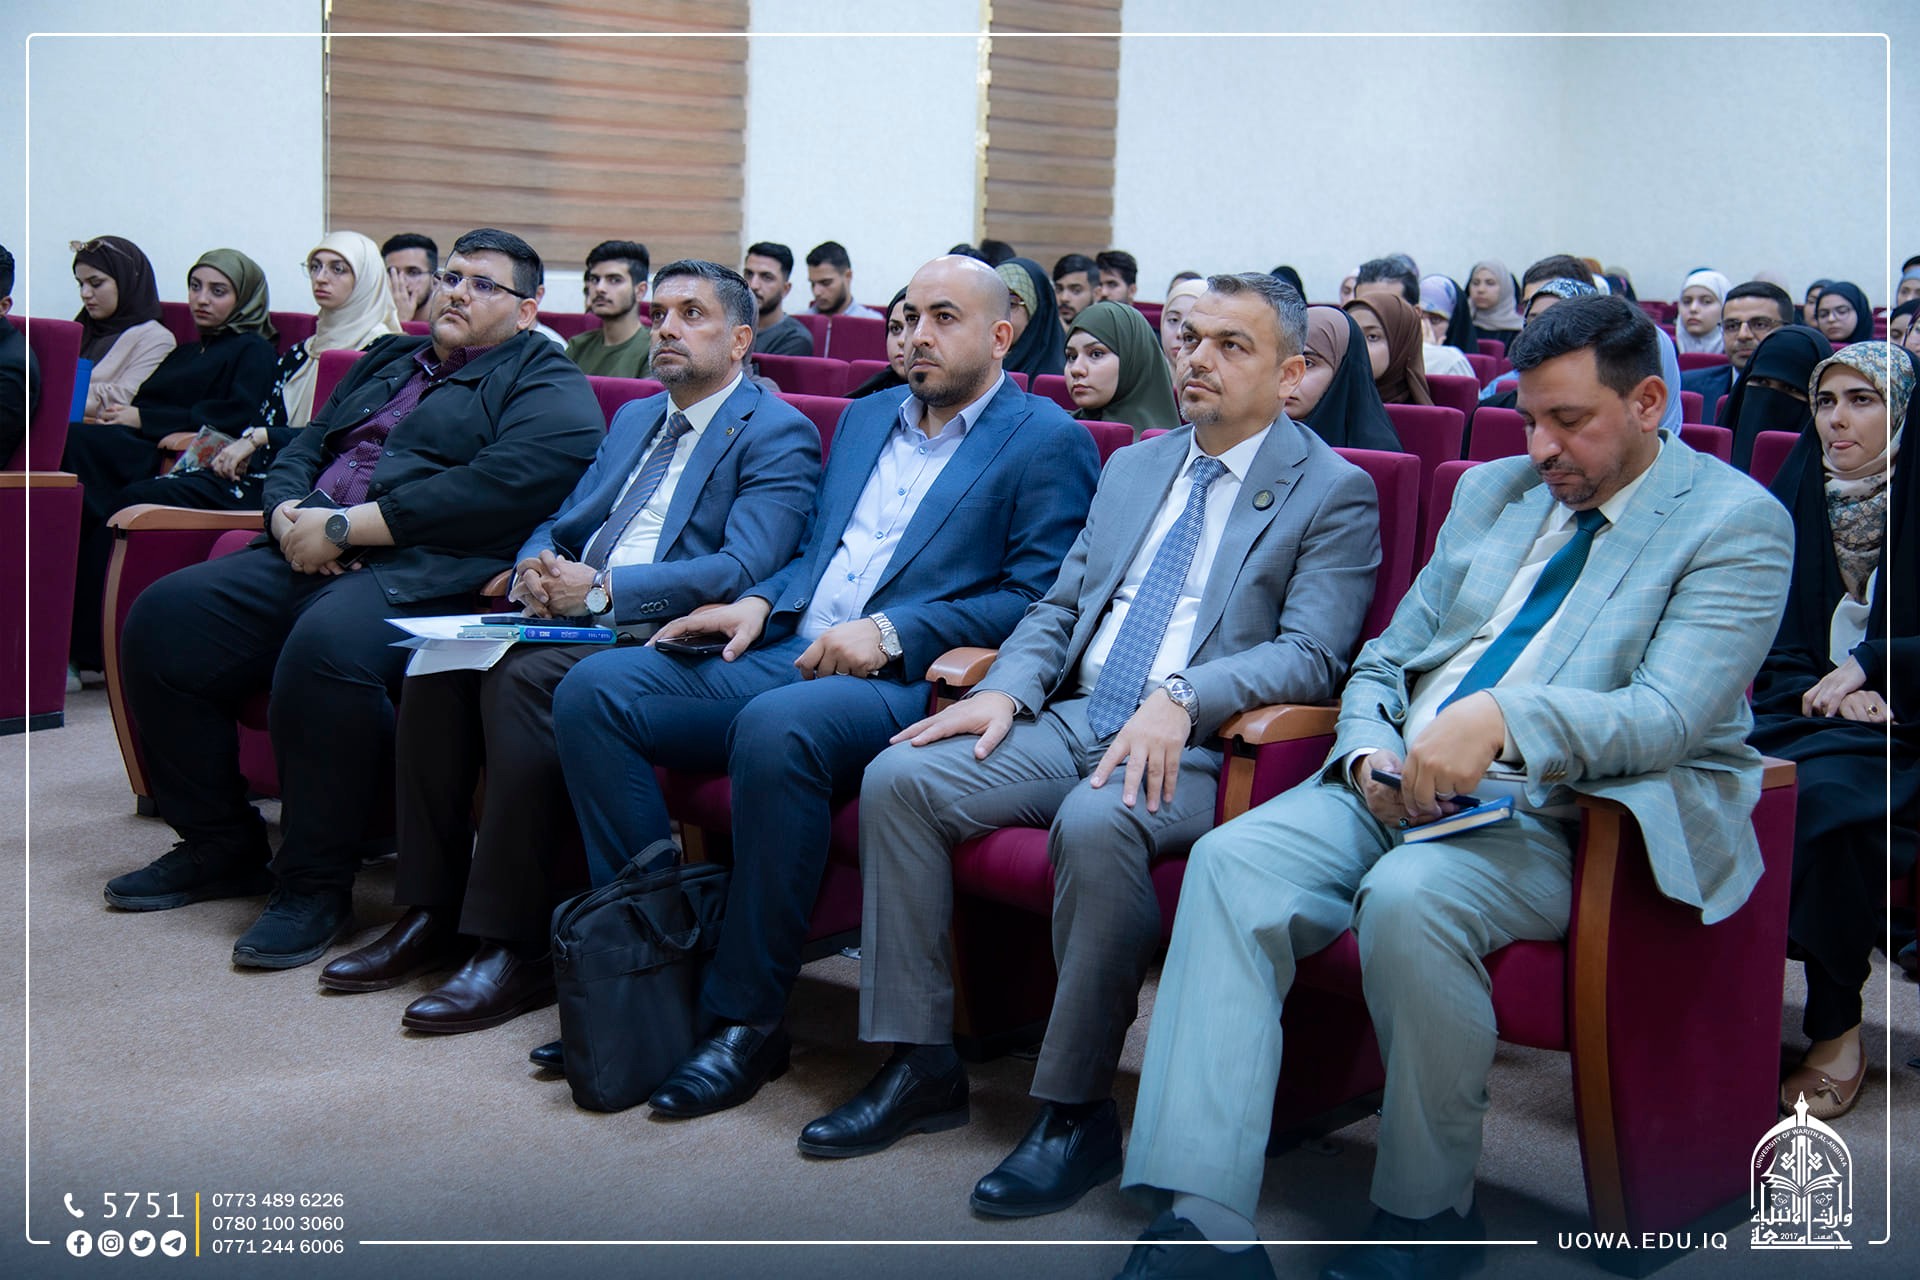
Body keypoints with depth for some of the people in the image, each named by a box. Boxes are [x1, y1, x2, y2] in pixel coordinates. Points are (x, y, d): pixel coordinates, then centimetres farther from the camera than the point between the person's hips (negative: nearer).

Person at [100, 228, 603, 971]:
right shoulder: (387, 364, 29)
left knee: (326, 646, -36)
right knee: (164, 617, -10)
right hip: (310, 559, 8)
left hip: (425, 573, -8)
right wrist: (291, 514, 0)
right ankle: (218, 846, 4)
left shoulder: (545, 382, 4)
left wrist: (345, 526, -15)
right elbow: (302, 451, 26)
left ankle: (316, 883, -19)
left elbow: (508, 484, -15)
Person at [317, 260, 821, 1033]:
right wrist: (537, 569, -2)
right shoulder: (634, 418, 25)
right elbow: (561, 525, 24)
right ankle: (432, 912, -11)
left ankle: (518, 946, -26)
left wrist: (603, 589, -20)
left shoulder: (777, 435, -2)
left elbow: (744, 570, -16)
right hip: (574, 619, 8)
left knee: (523, 676, -32)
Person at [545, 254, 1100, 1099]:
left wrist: (890, 633, -16)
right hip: (787, 653, 7)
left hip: (908, 681, -7)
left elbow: (1038, 600, -7)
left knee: (776, 730, -38)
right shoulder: (864, 419, 26)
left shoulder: (1048, 442, 3)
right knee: (592, 691, -12)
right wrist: (760, 602, 5)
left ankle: (746, 1018, -24)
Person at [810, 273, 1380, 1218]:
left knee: (1097, 825, -37)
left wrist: (1180, 698, -25)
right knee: (897, 778, -15)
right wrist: (1005, 688, 0)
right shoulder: (1131, 468, 22)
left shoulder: (1333, 492, 3)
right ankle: (921, 1065, -7)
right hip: (1072, 720, 6)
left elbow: (1311, 655, -9)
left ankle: (1076, 1111, -22)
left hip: (1193, 749, -6)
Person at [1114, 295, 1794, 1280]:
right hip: (1397, 786, 6)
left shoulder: (1737, 523, -1)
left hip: (1553, 817, -6)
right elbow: (1384, 659, 19)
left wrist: (1504, 718, -31)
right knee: (1230, 860, -21)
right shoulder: (1490, 491, 19)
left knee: (1409, 898, -35)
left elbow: (1670, 716, -15)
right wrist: (1372, 751, -4)